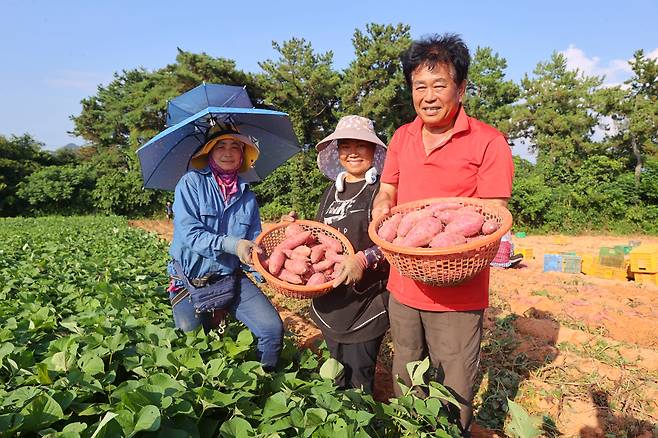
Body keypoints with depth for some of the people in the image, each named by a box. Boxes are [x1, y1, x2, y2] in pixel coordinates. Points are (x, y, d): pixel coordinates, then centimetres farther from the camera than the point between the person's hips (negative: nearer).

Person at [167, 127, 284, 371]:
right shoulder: (191, 183, -4)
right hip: (190, 280, -2)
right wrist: (231, 244, -26)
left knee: (273, 329, -11)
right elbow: (188, 233, -15)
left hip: (232, 277, 3)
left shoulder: (247, 196, 7)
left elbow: (254, 243, 6)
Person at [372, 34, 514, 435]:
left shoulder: (489, 143, -9)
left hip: (459, 293, -4)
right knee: (404, 382, 22)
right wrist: (382, 212, -9)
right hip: (403, 285, 5)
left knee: (455, 397, 10)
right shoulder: (401, 138, 7)